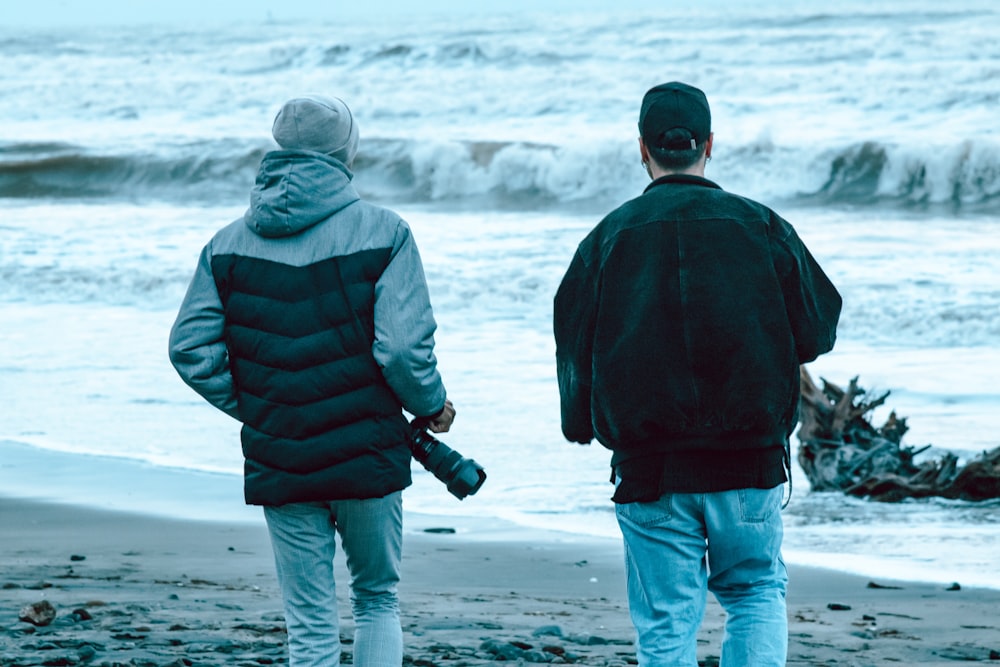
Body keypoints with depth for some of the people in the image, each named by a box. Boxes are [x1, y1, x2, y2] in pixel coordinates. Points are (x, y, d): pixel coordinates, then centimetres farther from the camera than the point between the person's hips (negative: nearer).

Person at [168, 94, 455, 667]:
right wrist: (433, 406, 3)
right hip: (368, 457, -2)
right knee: (378, 599, 18)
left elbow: (191, 348, -3)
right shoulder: (383, 233, -7)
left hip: (278, 464, 2)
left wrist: (251, 408, 9)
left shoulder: (229, 245, 3)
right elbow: (404, 347, -15)